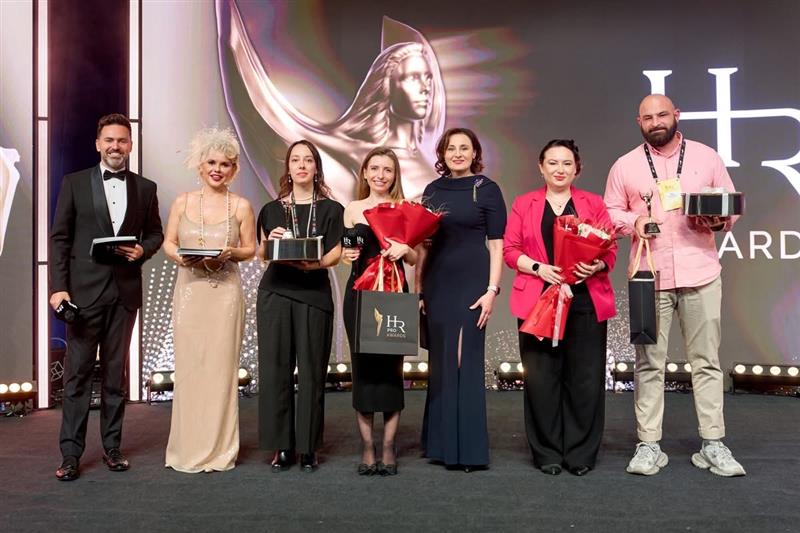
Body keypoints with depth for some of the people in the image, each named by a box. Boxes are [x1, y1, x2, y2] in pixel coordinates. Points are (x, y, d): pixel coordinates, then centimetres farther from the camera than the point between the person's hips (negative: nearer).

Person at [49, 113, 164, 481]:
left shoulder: (145, 188, 9)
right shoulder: (74, 183, 3)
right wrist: (58, 287, -7)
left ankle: (112, 447, 20)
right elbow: (59, 238, 1)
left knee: (116, 372, 9)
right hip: (84, 291, -2)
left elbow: (155, 233, 15)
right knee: (78, 372, 1)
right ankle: (71, 453, 10)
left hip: (125, 291, 2)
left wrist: (143, 250, -8)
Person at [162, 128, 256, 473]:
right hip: (189, 291, 1)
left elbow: (250, 249, 8)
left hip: (225, 293, -1)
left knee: (221, 367, 1)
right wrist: (180, 257, -9)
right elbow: (168, 243, 11)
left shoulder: (241, 206, 3)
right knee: (188, 367, 2)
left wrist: (230, 253, -12)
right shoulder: (182, 202, 7)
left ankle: (219, 450, 14)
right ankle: (188, 448, 15)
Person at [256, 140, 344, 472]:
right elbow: (261, 254, 12)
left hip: (314, 293, -1)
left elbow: (335, 254, 0)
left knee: (311, 369, -1)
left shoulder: (331, 209, 9)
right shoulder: (272, 210, 14)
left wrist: (313, 263, -20)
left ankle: (308, 447, 9)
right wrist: (270, 242, -9)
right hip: (275, 292, 2)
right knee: (275, 367, -1)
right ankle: (281, 446, 8)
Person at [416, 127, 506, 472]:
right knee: (440, 361, 8)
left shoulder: (487, 189, 0)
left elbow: (496, 245, -3)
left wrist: (492, 289, -12)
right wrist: (418, 289, 8)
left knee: (466, 360, -4)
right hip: (437, 284, 4)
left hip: (472, 283, -4)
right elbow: (423, 243, 13)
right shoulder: (433, 190, 12)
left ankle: (469, 448, 5)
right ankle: (441, 443, 20)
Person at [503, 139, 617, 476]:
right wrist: (539, 268, -12)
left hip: (585, 300, 1)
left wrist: (597, 266, -14)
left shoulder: (594, 204, 13)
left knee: (585, 378, 0)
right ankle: (547, 453, 13)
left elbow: (610, 250, 8)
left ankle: (581, 454, 14)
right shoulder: (523, 204, 12)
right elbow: (510, 249, 5)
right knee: (542, 377, 0)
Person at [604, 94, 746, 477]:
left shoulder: (707, 157, 9)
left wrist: (717, 220, -10)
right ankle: (648, 446, 9)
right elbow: (611, 212, 11)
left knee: (706, 359, 4)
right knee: (649, 362, 2)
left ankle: (713, 445, 13)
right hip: (649, 275, 0)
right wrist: (633, 221, -10)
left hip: (700, 273, 1)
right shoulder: (625, 166, 8)